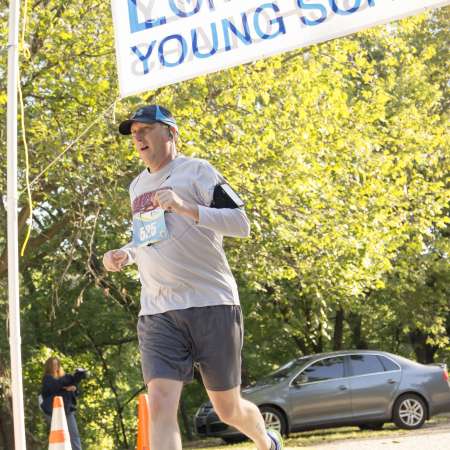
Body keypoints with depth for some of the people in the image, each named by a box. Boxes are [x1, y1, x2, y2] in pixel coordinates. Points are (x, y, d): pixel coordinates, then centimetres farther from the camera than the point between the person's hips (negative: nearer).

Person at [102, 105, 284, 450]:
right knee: (160, 405, -15)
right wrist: (125, 254, 12)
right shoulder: (137, 186, 19)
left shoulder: (197, 170, 0)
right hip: (156, 313, 4)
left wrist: (186, 207, -22)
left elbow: (242, 225, -9)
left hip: (212, 304, -4)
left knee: (228, 409, 8)